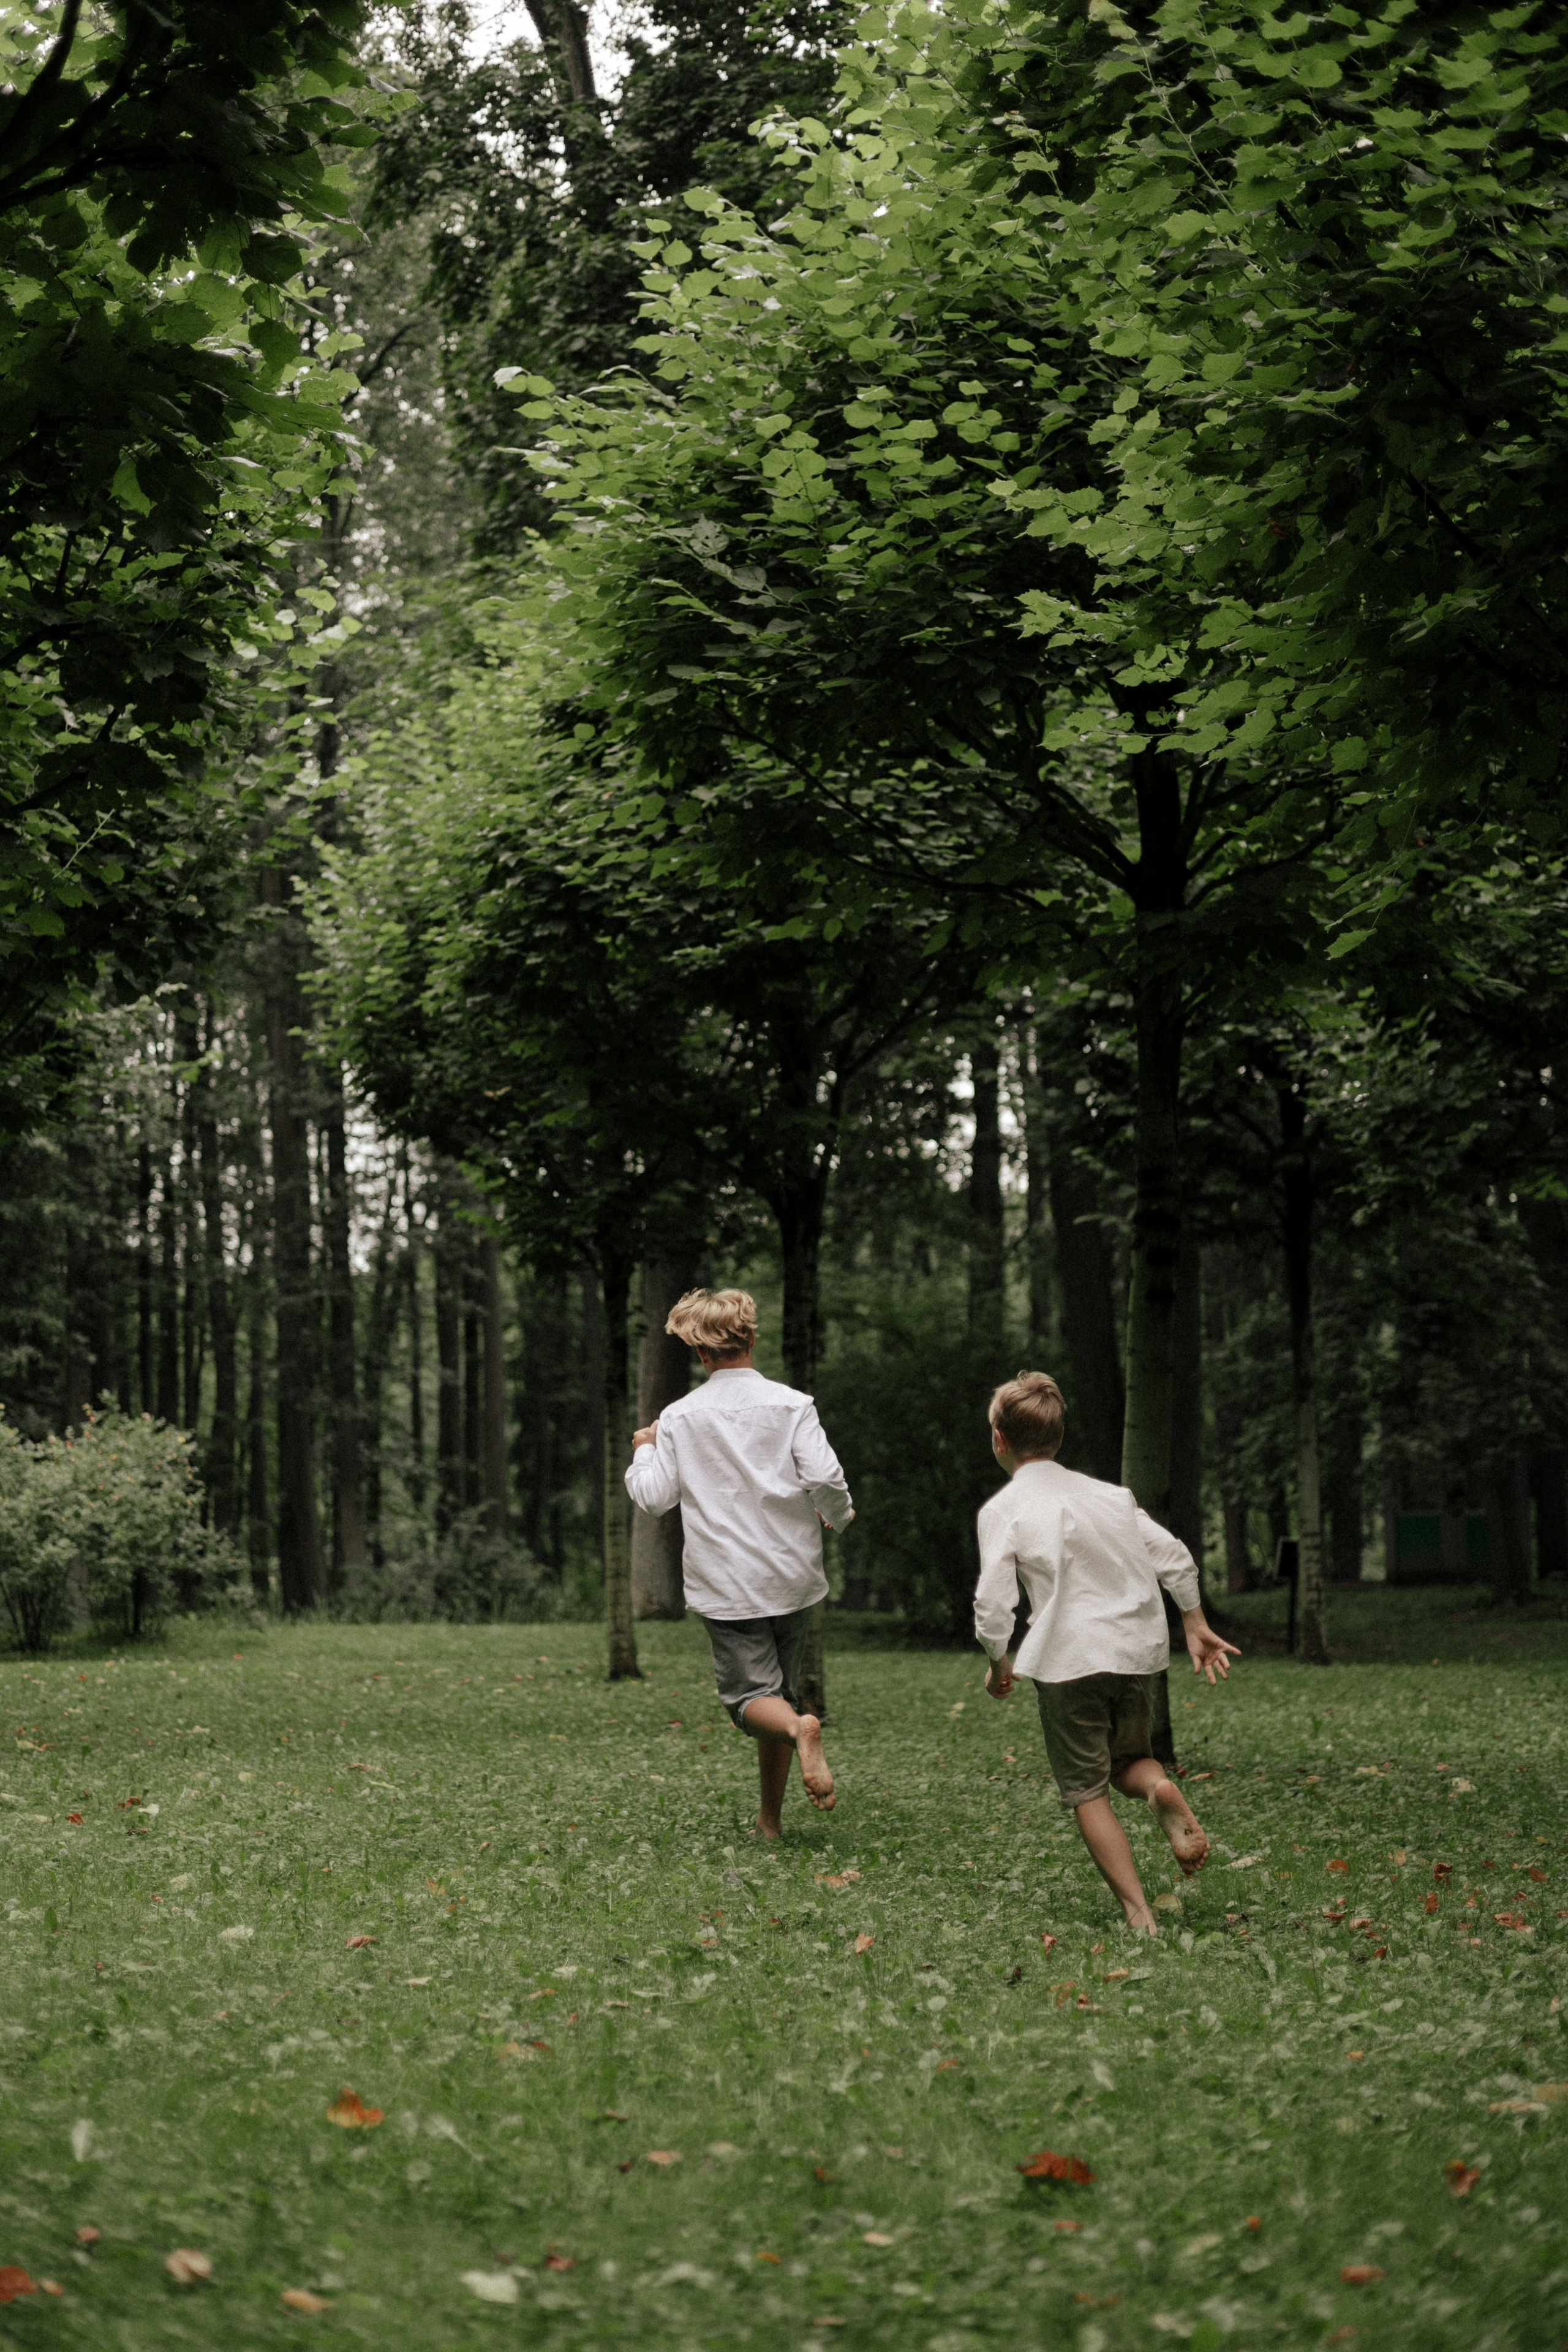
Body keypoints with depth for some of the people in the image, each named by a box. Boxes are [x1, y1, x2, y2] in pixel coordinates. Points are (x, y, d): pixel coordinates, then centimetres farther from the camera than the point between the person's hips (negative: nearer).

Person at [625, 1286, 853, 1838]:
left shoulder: (679, 1418, -1)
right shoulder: (790, 1405, -3)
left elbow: (653, 1497, -2)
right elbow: (825, 1477, -13)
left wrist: (643, 1453, 18)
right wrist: (839, 1515, 8)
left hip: (726, 1586, -1)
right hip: (792, 1578, 1)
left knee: (751, 1695, -1)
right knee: (782, 1686, 16)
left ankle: (800, 1729, -36)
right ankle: (770, 1818, 19)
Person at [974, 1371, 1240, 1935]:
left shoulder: (1003, 1509, -4)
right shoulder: (1108, 1493, 12)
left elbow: (993, 1602, -9)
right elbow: (1174, 1557, 11)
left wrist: (998, 1662, 7)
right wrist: (1195, 1625, 21)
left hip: (1069, 1657, -5)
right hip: (1137, 1649, 5)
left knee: (1087, 1791, 6)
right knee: (1127, 1759, 24)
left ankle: (1139, 1916, -4)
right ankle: (1160, 1789, -12)